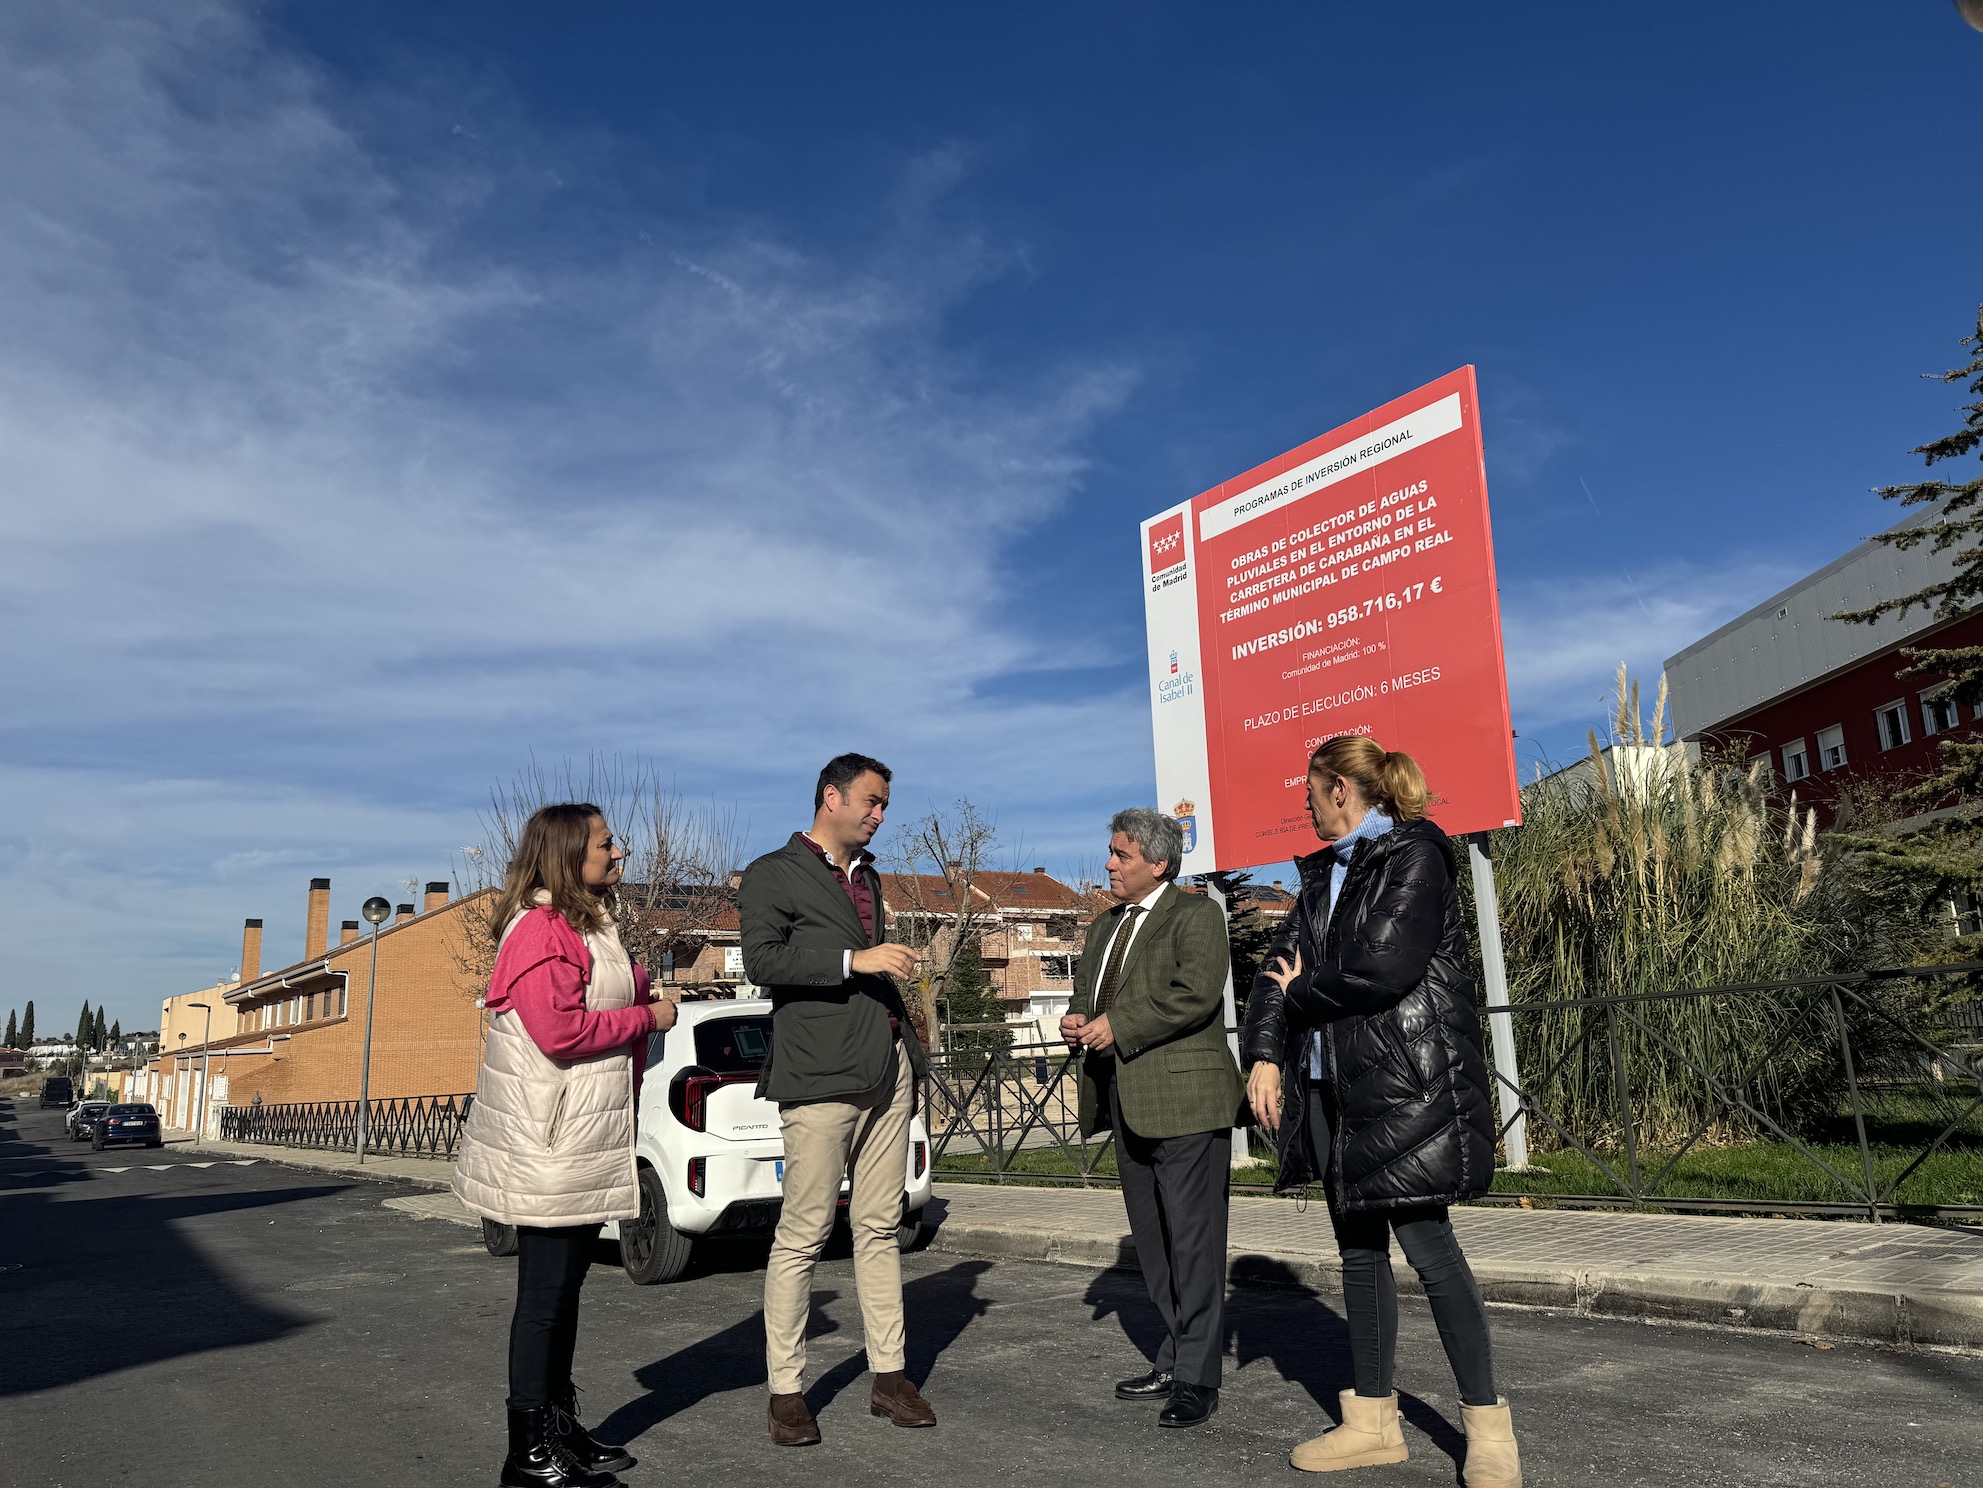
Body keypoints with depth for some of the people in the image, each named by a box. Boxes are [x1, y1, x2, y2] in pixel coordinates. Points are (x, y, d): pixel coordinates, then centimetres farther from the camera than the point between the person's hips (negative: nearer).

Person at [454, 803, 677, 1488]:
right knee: (545, 1296, -1)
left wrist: (641, 989, 9)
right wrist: (646, 1017, -15)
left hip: (589, 1145, 10)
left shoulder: (590, 927, 16)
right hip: (550, 1149, -10)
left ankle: (560, 1426, 28)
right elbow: (559, 1030, -26)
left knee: (564, 1289, 17)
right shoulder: (540, 929, -17)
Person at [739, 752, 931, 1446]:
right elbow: (762, 959, -14)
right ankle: (786, 1392, 8)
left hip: (886, 1073, 7)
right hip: (819, 1077, -7)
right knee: (803, 1236, -3)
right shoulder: (772, 874, 0)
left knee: (879, 1228, 10)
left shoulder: (868, 876, 22)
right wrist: (854, 960, -19)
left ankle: (889, 1376, 18)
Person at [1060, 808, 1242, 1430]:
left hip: (1184, 1099, -8)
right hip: (1129, 1101, 9)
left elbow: (1196, 992, -20)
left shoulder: (1196, 915, -6)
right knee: (1152, 1238, 14)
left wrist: (1116, 1025, -18)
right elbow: (1086, 991, 25)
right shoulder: (1105, 925, 19)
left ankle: (1197, 1378, 5)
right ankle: (1174, 1360, 26)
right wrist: (1076, 1018, 2)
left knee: (1192, 1239, -3)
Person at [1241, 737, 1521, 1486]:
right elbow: (1283, 965, 9)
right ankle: (1372, 1422, 23)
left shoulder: (1415, 856, -9)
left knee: (1426, 1242, -6)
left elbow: (1383, 968, -21)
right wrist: (1265, 1053, -5)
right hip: (1333, 1086, 8)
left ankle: (1487, 1428, 10)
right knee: (1358, 1247, 12)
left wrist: (1302, 996, -5)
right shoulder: (1324, 873, 16)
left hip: (1408, 1083, -8)